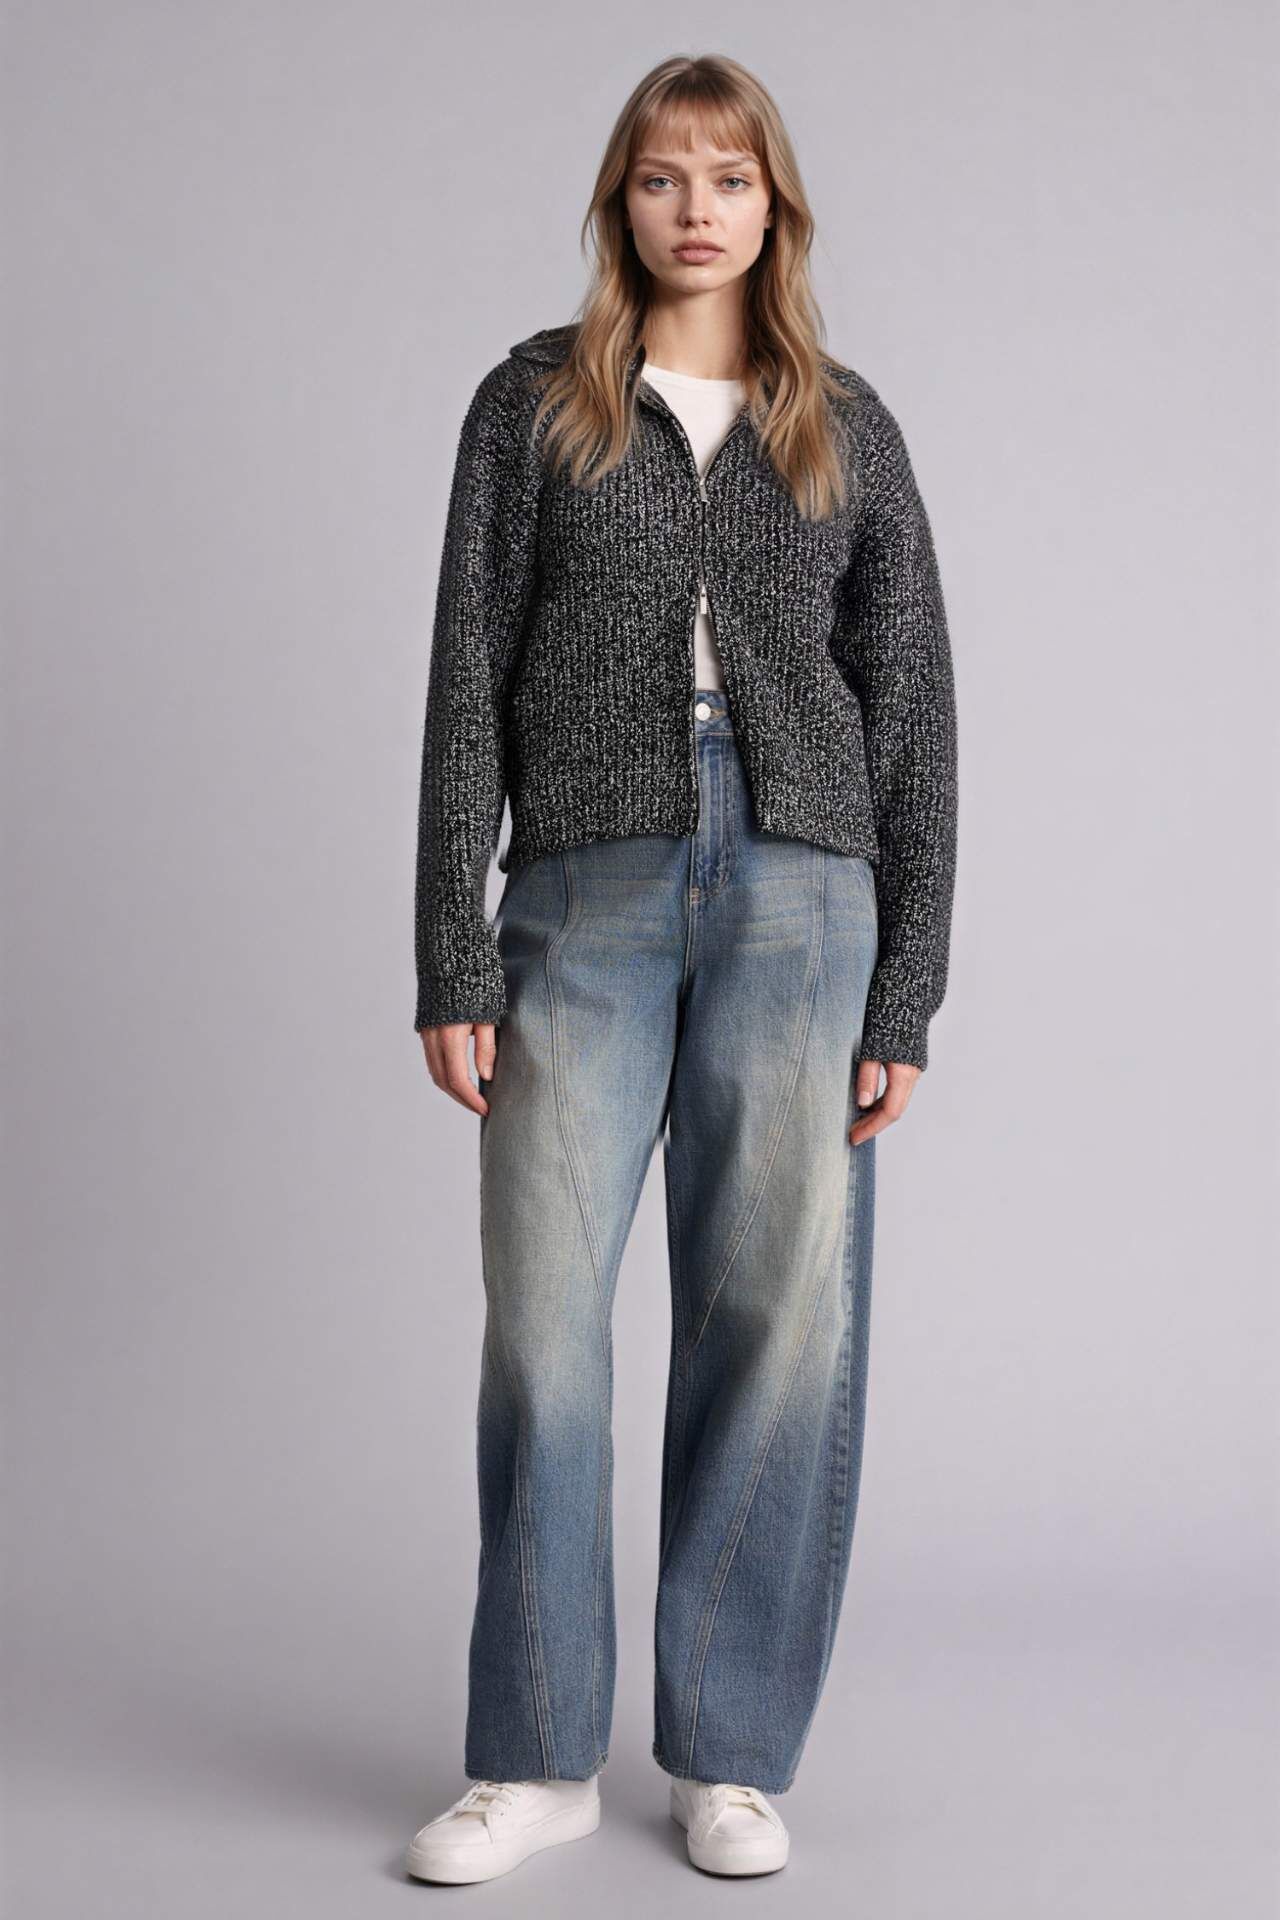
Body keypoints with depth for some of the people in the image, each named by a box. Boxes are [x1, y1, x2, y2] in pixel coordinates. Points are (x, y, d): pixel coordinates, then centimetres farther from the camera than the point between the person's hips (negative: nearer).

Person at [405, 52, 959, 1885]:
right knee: (542, 1312, -3)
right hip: (587, 889, -1)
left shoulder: (848, 429, 12)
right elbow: (469, 682, 4)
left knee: (781, 1317, 1)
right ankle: (537, 1757, 12)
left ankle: (732, 1750, 16)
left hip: (802, 892, 1)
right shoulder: (534, 402, 9)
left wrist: (907, 995, 2)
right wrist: (453, 961, -3)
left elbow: (913, 712, 9)